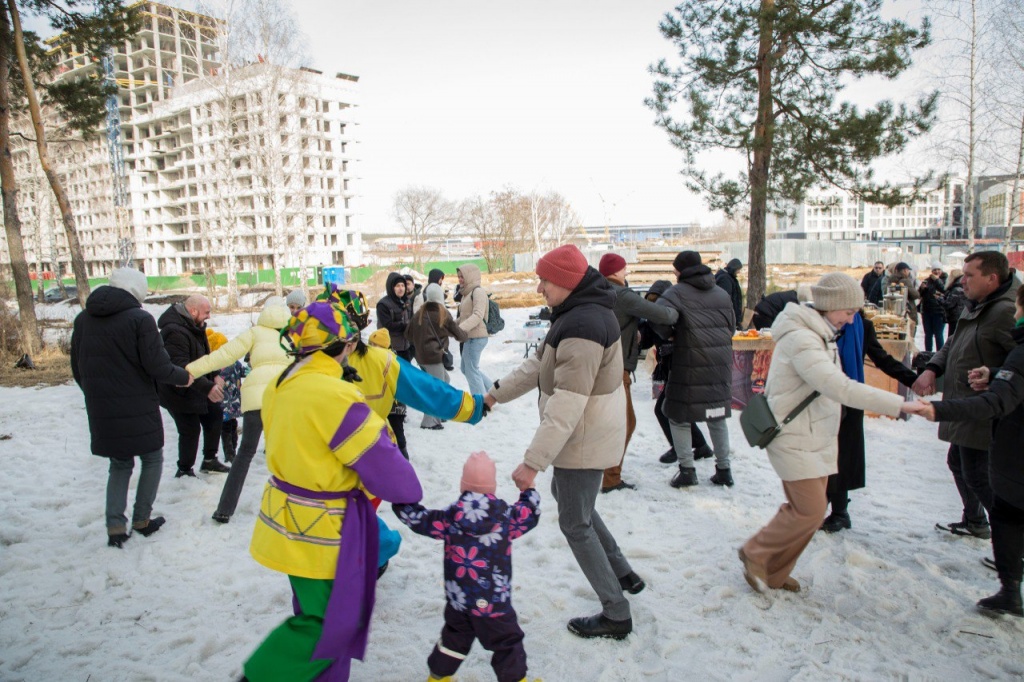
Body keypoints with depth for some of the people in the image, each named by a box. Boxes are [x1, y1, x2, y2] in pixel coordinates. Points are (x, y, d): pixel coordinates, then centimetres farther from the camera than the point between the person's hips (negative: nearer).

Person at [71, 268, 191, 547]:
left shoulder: (83, 320, 4)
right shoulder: (140, 319, -14)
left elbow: (77, 370, 11)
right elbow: (157, 367, -17)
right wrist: (184, 377, 1)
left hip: (101, 412, 5)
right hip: (138, 410, -5)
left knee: (120, 464, 19)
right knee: (152, 460, 16)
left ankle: (115, 526, 10)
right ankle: (142, 520, 19)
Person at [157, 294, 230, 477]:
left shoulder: (194, 327, 5)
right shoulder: (175, 332, -28)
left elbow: (204, 355, 17)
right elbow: (181, 368, -37)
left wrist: (215, 375, 2)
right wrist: (207, 387, -43)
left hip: (197, 389, 10)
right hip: (178, 392, -10)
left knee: (215, 414, 14)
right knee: (191, 430, -5)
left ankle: (210, 460, 27)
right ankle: (184, 471, 13)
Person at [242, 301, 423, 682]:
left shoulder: (280, 387, 1)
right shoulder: (332, 395, -26)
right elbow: (378, 458, -21)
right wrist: (410, 494, -2)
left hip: (289, 519, 9)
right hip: (320, 533, -9)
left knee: (318, 613, 24)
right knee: (329, 623, 9)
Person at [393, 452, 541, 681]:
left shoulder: (449, 518, -8)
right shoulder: (507, 517, -11)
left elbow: (418, 519, -1)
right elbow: (529, 515, 5)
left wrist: (399, 500, 12)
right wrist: (528, 489, 21)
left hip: (459, 599, 4)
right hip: (493, 601, -3)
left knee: (454, 638, 25)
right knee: (507, 643, 12)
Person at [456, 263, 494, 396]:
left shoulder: (478, 291, -13)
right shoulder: (467, 293, 16)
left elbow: (478, 315, -24)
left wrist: (460, 328, -33)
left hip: (476, 337, -10)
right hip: (470, 337, 10)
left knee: (471, 370, -3)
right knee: (466, 368, 18)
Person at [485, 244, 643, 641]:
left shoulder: (582, 326, -28)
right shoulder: (579, 311, 6)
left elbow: (566, 404, -32)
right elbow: (539, 363, 13)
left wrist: (533, 461, -30)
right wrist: (496, 394, 12)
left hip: (584, 440, -11)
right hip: (590, 432, 11)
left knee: (575, 524, 5)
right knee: (564, 494, 27)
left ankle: (616, 615, 21)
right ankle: (622, 573, 38)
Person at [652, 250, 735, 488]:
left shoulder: (679, 291, -6)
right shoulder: (722, 294, 14)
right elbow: (731, 327, 17)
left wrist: (668, 334, -6)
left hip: (691, 364, -6)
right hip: (721, 365, 6)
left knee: (678, 415, 8)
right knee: (717, 417, 18)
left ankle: (687, 469, 7)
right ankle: (724, 469, 23)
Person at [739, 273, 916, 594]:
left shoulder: (821, 335, 11)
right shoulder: (801, 340, -23)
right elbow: (842, 389, -30)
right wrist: (899, 404, -29)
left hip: (816, 439, 10)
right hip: (794, 440, -10)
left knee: (810, 508, 11)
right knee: (810, 510, -8)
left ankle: (775, 573, 24)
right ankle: (755, 554, 12)